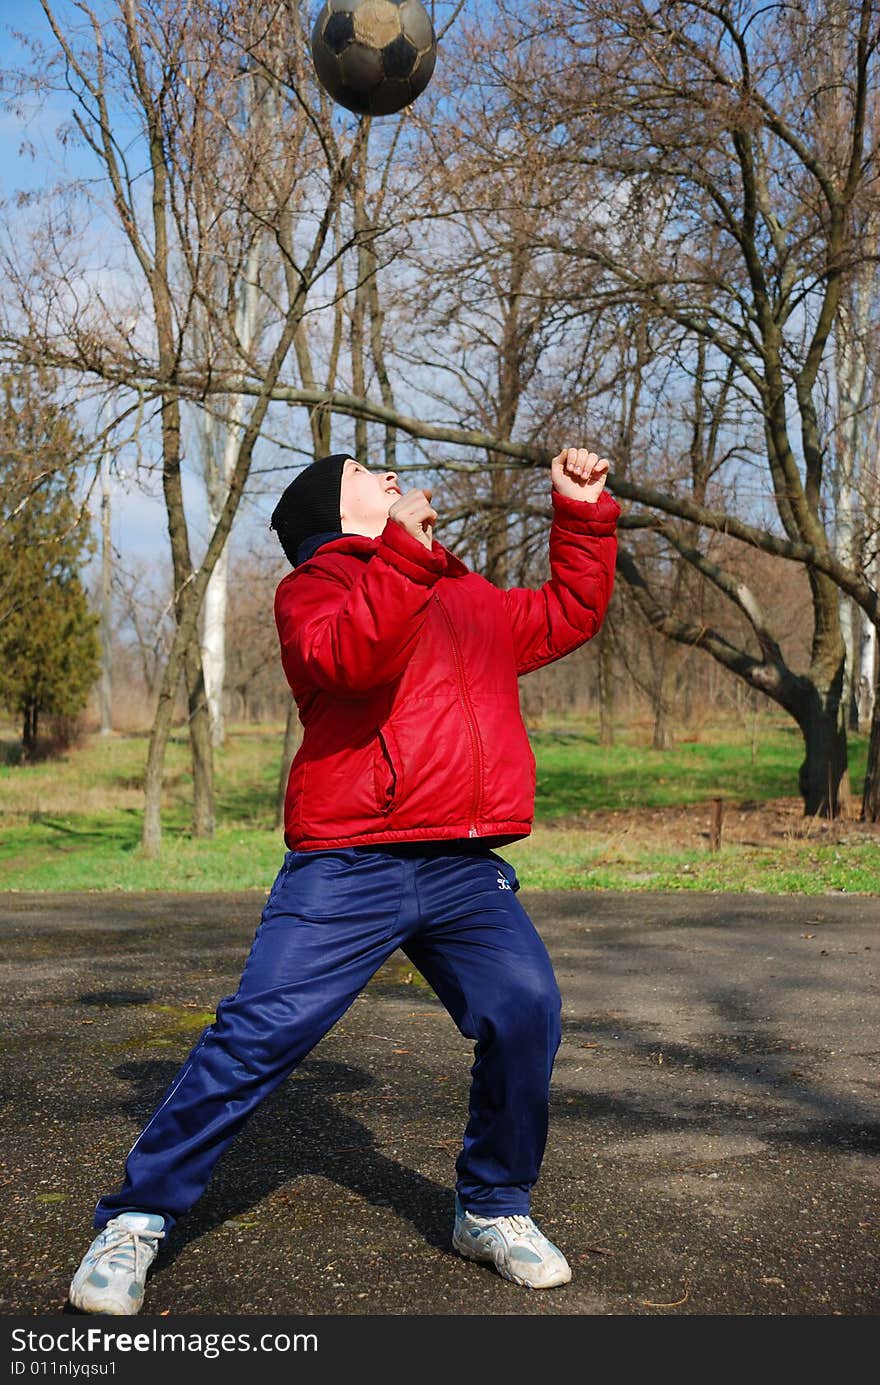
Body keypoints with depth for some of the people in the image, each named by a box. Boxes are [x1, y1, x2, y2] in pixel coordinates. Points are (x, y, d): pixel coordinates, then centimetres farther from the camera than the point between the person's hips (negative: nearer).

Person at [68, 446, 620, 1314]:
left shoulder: (473, 599, 25)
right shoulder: (315, 585, 4)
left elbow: (571, 615, 36)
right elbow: (347, 656, -19)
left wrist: (582, 513, 29)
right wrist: (404, 554, -29)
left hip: (468, 871, 5)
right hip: (348, 868, -5)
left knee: (527, 1013, -13)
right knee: (258, 1035, -10)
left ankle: (494, 1209, 10)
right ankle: (136, 1221, 6)